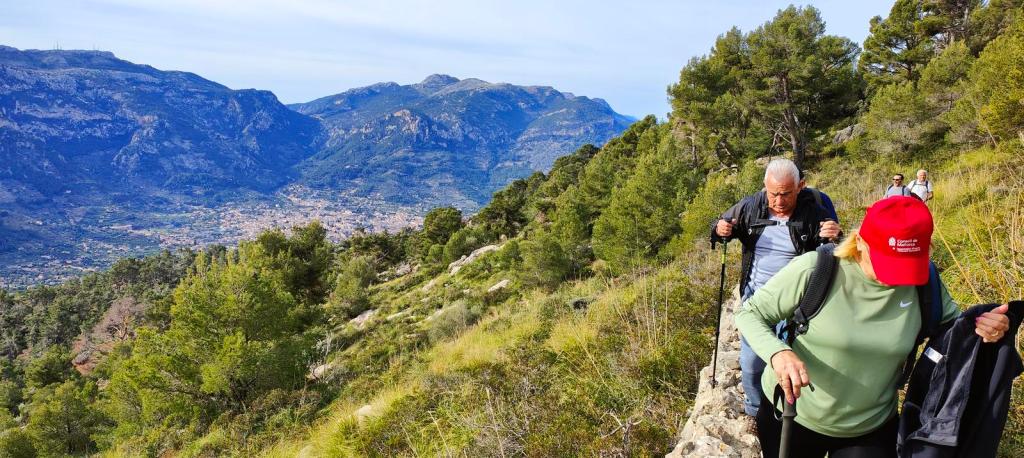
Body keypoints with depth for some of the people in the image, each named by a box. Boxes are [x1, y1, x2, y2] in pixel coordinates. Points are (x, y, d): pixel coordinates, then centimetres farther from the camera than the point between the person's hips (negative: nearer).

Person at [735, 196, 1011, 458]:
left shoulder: (923, 283, -11)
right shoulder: (814, 270, -24)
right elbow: (749, 314, -16)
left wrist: (983, 326, -15)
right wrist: (778, 352, -35)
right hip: (790, 415, -2)